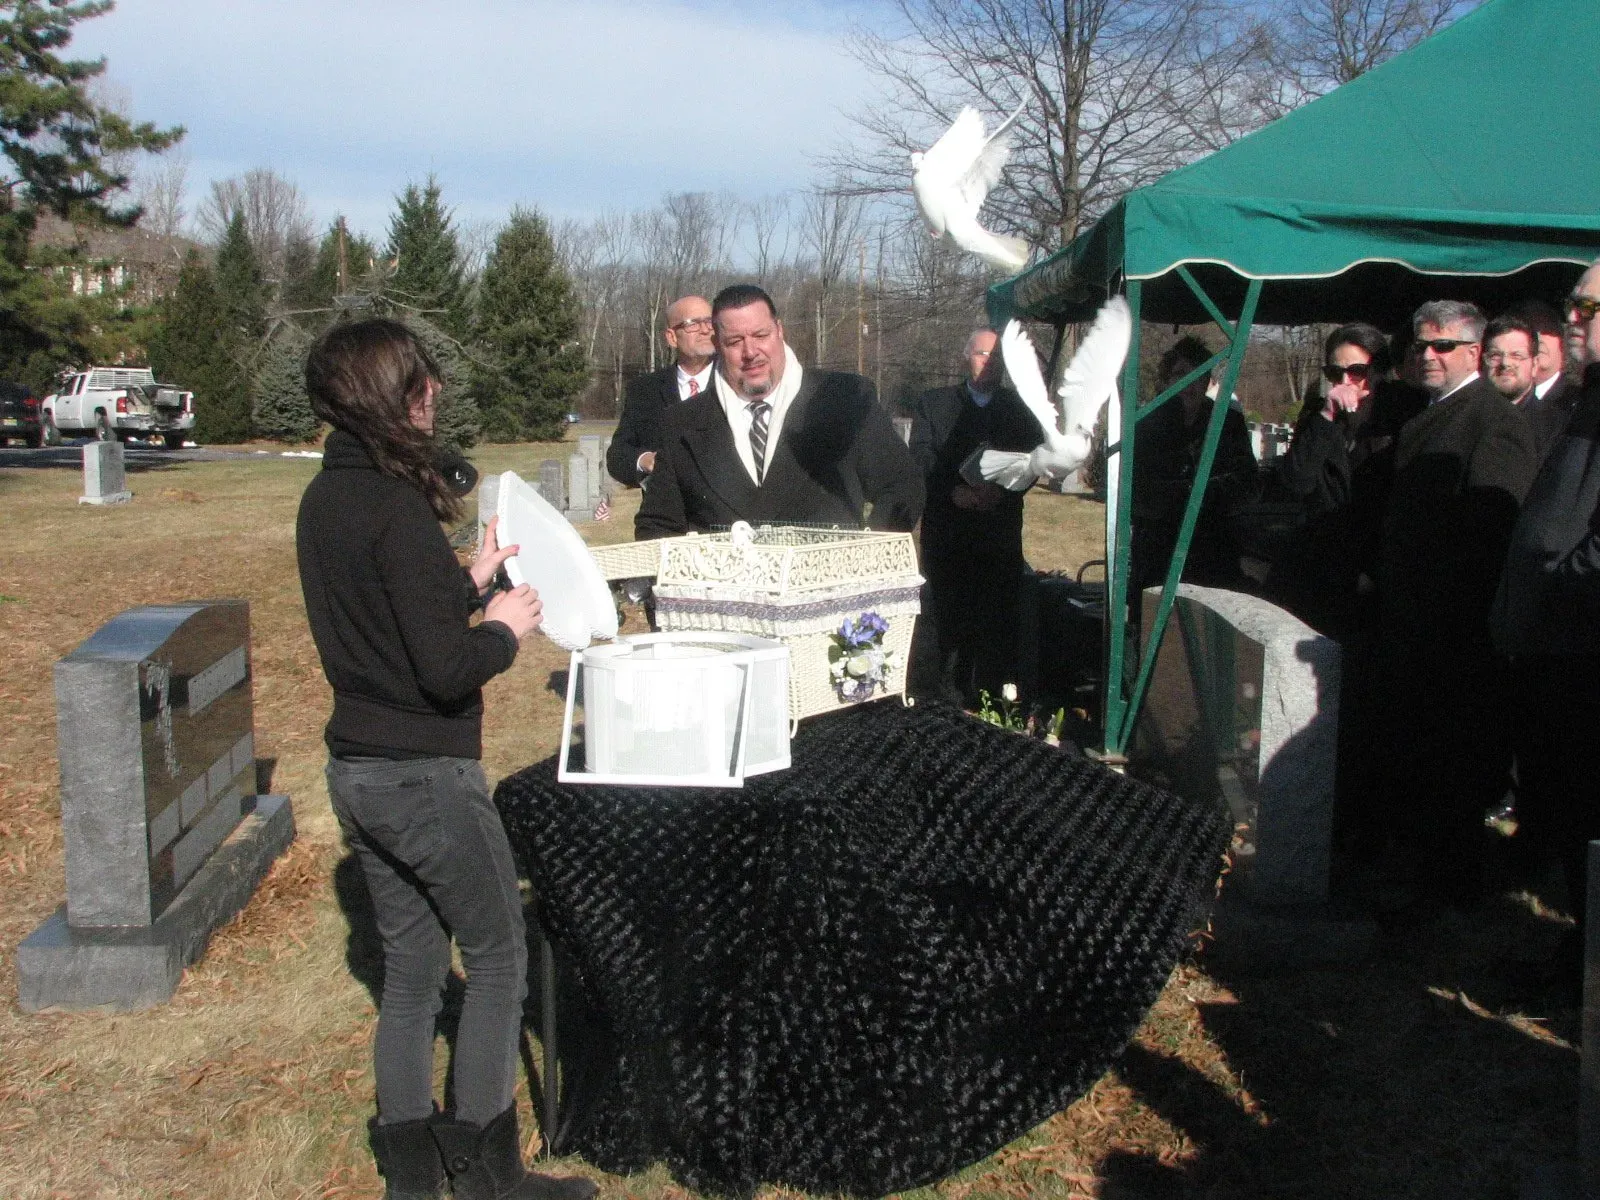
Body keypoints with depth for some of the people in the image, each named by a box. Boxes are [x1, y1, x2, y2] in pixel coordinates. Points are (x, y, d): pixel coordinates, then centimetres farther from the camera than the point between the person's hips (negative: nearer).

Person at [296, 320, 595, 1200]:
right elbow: (445, 669, -24)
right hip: (426, 777, -8)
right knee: (497, 959, 7)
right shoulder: (396, 508, -21)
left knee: (409, 972, 17)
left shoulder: (325, 500, 7)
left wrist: (467, 584, 11)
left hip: (358, 770, 8)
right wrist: (504, 631, -6)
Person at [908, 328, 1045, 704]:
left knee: (999, 617, -4)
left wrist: (1001, 490, -13)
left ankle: (993, 700, 0)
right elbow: (921, 458, 0)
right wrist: (955, 491, -15)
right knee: (949, 615, 1)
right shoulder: (933, 403, 11)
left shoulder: (1019, 408, 14)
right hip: (946, 529, 0)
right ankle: (951, 695, 9)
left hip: (1001, 532, 0)